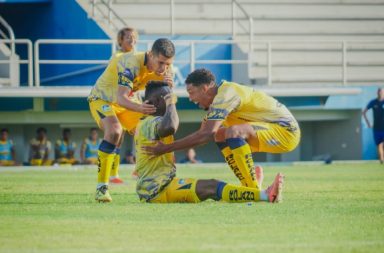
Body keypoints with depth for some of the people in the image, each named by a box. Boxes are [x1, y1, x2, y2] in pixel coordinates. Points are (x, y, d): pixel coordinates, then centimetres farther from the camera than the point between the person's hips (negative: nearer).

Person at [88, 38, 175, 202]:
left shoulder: (164, 69, -13)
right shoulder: (131, 64, -34)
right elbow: (121, 98, -42)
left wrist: (168, 87, -36)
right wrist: (139, 108, -62)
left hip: (125, 102, 7)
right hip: (102, 98, -7)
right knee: (114, 131, -33)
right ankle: (101, 187, -31)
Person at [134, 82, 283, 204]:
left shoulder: (146, 124, 20)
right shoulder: (151, 123, -14)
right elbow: (170, 127, -36)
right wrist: (170, 104, -19)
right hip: (157, 189, -12)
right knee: (210, 187, -21)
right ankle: (265, 195, -31)